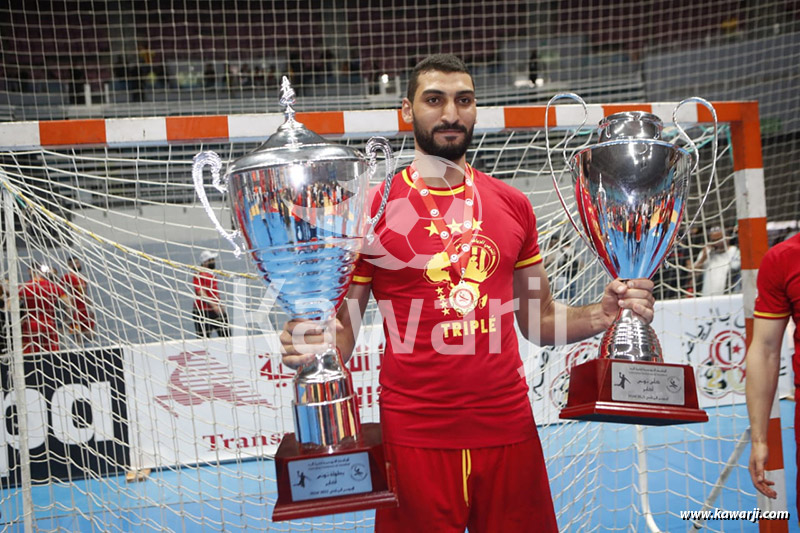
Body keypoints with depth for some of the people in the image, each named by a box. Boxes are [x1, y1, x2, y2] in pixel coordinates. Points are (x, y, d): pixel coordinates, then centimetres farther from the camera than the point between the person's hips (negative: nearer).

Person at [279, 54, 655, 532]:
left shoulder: (513, 205, 6)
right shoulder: (373, 207, -4)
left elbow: (539, 321, 13)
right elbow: (342, 331, -1)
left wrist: (603, 314, -4)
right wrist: (311, 346, -22)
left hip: (509, 429, 3)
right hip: (414, 434, -2)